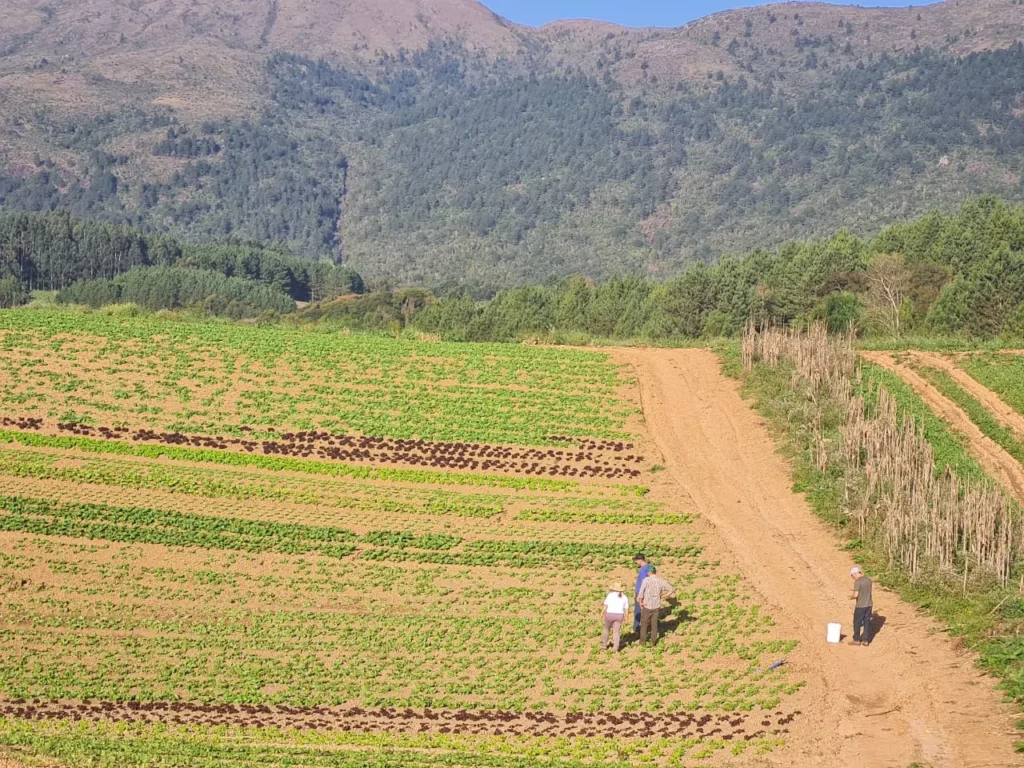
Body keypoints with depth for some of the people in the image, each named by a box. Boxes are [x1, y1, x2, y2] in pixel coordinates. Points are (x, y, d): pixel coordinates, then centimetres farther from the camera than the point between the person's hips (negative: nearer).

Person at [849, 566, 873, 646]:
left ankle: (857, 640, 14)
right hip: (868, 605, 6)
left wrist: (852, 597, 1)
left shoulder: (857, 582, -17)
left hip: (860, 606, -6)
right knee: (867, 623, 11)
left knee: (857, 623, 7)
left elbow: (856, 595, -20)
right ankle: (866, 640, 14)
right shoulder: (868, 580, 6)